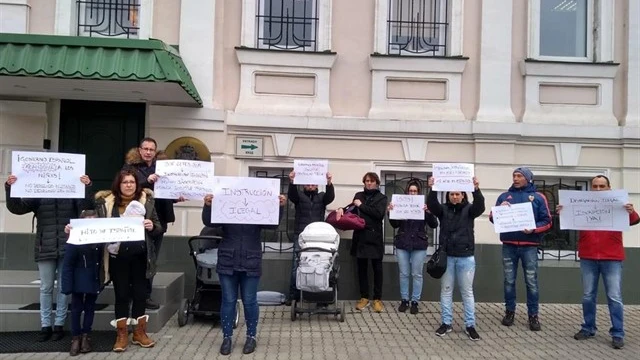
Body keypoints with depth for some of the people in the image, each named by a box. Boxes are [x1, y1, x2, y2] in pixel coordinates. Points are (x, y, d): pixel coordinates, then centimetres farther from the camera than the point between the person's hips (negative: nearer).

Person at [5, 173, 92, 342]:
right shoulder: (39, 195, 4)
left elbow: (86, 208, -13)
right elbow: (16, 208, -2)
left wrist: (87, 188, -28)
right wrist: (10, 188, -18)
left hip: (67, 249, -1)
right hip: (45, 249, 1)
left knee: (63, 287, 7)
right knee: (46, 288, 9)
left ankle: (59, 325, 17)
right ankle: (45, 325, 18)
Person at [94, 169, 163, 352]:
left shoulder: (147, 201, 2)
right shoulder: (106, 202, 0)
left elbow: (159, 227, 5)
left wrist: (152, 227, -16)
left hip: (140, 255, 1)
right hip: (118, 255, -1)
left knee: (140, 292, 10)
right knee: (121, 293, 7)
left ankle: (139, 332, 24)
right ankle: (122, 335, 19)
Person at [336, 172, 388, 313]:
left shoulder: (381, 197, 2)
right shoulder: (359, 195, 12)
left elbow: (379, 214, -13)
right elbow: (352, 208, 8)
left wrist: (361, 206, -11)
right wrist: (342, 209, -14)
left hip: (375, 237, -3)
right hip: (360, 236, 3)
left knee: (377, 268, 3)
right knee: (362, 268, 8)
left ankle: (377, 299, 11)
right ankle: (364, 297, 18)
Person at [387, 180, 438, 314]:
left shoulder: (424, 206, -2)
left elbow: (434, 225, -6)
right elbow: (395, 225, 2)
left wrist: (428, 212, -24)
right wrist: (391, 212, -14)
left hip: (419, 245, -1)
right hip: (402, 244, 1)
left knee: (417, 274, 5)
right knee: (403, 274, 8)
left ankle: (415, 302, 15)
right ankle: (404, 300, 19)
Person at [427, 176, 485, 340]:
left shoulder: (469, 209, 1)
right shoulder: (443, 209, 3)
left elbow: (480, 207, -20)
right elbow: (431, 204, -16)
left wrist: (476, 190, -38)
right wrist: (432, 189, -35)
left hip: (466, 257, -1)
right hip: (447, 256, 1)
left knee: (467, 291, 7)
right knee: (446, 290, 9)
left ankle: (470, 325, 15)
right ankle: (446, 323, 19)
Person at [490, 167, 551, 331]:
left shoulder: (538, 197, 5)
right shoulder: (504, 196, 11)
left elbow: (547, 221, 1)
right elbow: (492, 218, 8)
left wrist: (533, 229, -16)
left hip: (529, 246, -2)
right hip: (508, 246, 2)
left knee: (531, 282, 2)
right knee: (509, 281, 8)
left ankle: (533, 315, 12)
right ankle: (510, 311, 20)